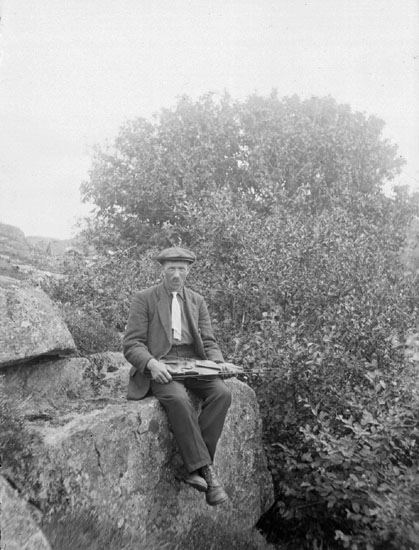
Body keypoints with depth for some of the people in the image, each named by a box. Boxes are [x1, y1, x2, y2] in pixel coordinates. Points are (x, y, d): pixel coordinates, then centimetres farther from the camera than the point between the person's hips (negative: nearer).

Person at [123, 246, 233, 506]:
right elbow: (132, 344, -3)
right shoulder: (144, 299, 3)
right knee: (178, 399, -35)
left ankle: (194, 468, -20)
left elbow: (208, 342, 13)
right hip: (159, 367, -4)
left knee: (222, 393, -25)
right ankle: (206, 470, -25)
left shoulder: (197, 301, 15)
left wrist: (218, 362, -9)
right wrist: (151, 363, -23)